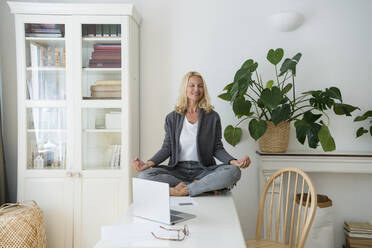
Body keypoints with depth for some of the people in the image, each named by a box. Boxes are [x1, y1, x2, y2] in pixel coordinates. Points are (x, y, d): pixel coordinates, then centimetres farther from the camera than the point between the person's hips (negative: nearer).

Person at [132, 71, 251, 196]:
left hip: (203, 170, -1)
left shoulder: (213, 117, 6)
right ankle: (205, 187, -21)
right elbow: (167, 148, 5)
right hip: (178, 170, 1)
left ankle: (182, 190, -24)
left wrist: (233, 161, -14)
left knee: (233, 171, -29)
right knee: (145, 174, -26)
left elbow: (217, 149, 5)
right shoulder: (172, 118, 8)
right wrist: (149, 163, -12)